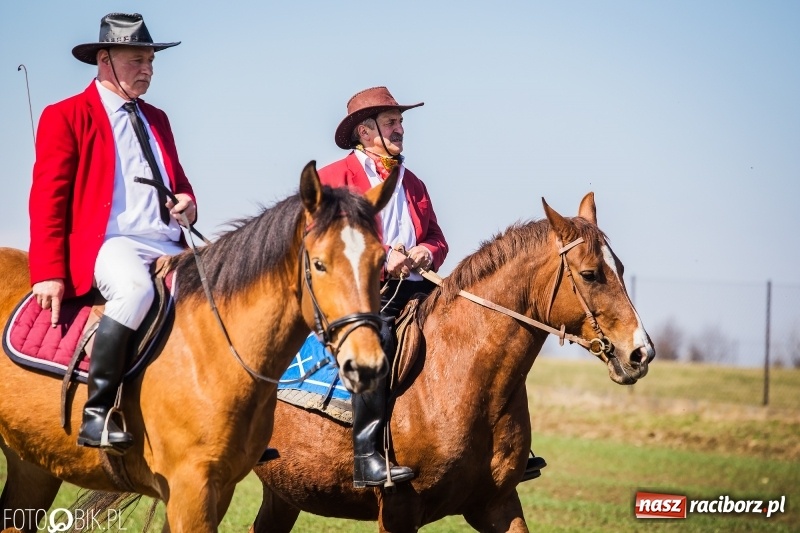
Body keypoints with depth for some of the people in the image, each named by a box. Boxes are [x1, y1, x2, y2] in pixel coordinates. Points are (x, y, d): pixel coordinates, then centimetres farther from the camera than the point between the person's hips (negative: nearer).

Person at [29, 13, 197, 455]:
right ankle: (97, 413, -34)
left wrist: (186, 202, 7)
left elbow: (178, 181, 34)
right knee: (135, 287, -39)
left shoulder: (156, 120, 25)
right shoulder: (66, 117, 4)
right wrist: (48, 273, -14)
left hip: (169, 250, 7)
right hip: (106, 245, -7)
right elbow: (47, 199, -3)